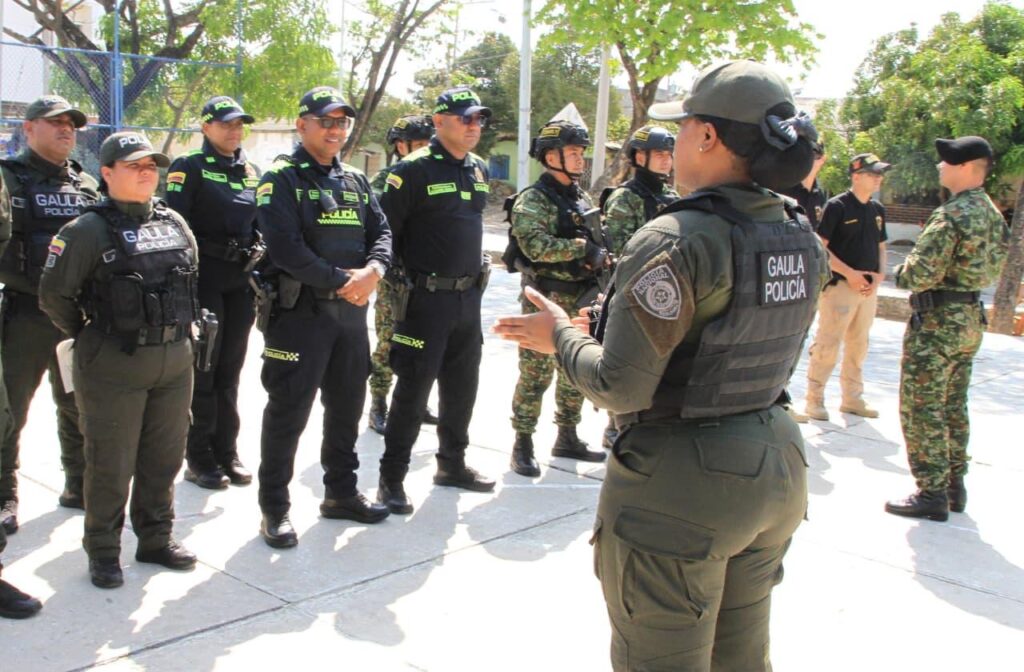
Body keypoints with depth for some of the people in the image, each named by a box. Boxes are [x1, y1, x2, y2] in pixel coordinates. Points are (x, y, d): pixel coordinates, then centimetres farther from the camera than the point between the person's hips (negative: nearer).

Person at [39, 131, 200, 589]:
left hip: (175, 364, 6)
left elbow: (191, 281, 22)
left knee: (164, 457, 14)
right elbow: (53, 295, -7)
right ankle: (102, 551, 20)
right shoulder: (88, 231, -9)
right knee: (110, 465, 4)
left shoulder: (175, 224, 9)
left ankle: (155, 539, 30)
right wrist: (88, 336, 2)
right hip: (113, 369, -5)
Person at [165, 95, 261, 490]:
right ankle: (199, 459, 10)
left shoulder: (250, 171, 14)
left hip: (241, 279, 6)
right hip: (204, 277, -6)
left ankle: (226, 453, 20)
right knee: (202, 370, 0)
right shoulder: (189, 168, -5)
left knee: (230, 371, 11)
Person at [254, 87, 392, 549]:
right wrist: (339, 281, -16)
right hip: (300, 311, -7)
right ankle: (274, 507, 10)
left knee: (347, 406, 15)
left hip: (352, 312, 7)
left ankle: (341, 492, 31)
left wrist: (373, 271, -12)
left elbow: (381, 233, 9)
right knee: (288, 410, -2)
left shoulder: (355, 181, 15)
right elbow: (286, 248, -17)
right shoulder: (282, 179, -6)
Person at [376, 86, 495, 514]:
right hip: (427, 298, -7)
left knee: (462, 386, 15)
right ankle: (392, 478, 9)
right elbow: (384, 227, -12)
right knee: (413, 389, -2)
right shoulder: (414, 170, -12)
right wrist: (401, 275, -10)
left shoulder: (479, 170, 11)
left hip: (469, 297, 7)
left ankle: (452, 464, 31)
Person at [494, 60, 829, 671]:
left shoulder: (676, 242, -21)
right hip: (774, 467, 8)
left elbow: (620, 388, -21)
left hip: (681, 487, -8)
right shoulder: (802, 241, 3)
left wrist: (561, 335, -3)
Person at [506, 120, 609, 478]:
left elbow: (599, 243, 19)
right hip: (546, 302, -8)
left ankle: (568, 438, 29)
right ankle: (523, 445, 8)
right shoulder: (533, 200, -11)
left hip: (580, 301, 8)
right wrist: (582, 247, -20)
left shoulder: (582, 198, 14)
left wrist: (601, 257, -3)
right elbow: (536, 246, -26)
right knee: (535, 375, -2)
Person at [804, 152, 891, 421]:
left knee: (858, 346, 14)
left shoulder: (878, 209, 12)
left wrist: (879, 277, 1)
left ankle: (852, 399, 24)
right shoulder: (837, 206, -9)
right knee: (827, 343, -6)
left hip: (868, 288, 7)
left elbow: (881, 247, 19)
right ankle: (814, 399, 3)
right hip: (840, 285, -7)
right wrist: (850, 273, -17)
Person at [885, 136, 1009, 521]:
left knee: (921, 408, -2)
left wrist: (901, 273, -4)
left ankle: (932, 494, 1)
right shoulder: (993, 214, 10)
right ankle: (954, 485, 24)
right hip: (971, 319, 9)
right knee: (953, 406, 17)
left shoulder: (952, 216, -20)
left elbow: (921, 274, -23)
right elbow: (994, 269, 18)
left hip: (938, 323, -9)